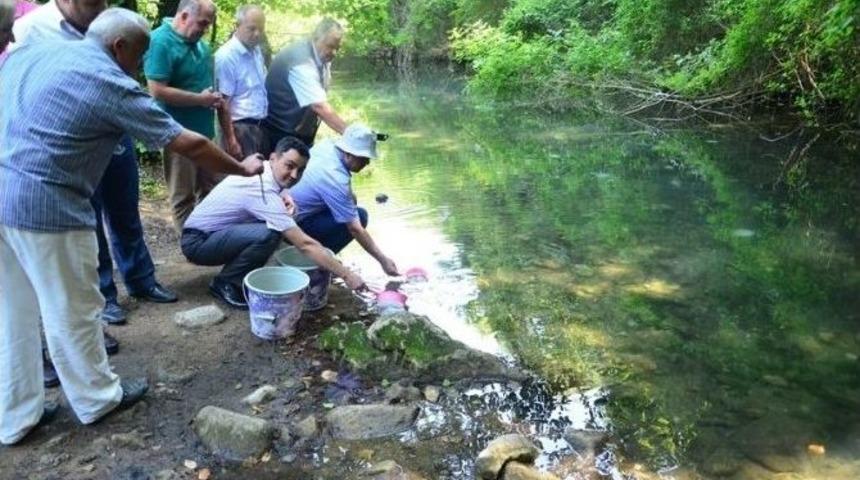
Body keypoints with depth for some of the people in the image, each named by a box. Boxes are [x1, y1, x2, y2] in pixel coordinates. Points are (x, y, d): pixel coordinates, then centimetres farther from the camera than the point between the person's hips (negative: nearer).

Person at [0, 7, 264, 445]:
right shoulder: (112, 85, -8)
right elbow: (188, 145, -6)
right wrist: (242, 169, 7)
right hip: (44, 204, -8)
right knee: (71, 310, 10)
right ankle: (97, 397, 30)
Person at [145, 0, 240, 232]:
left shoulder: (200, 43, 11)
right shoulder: (160, 42, -14)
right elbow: (157, 91, -23)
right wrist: (200, 99, -13)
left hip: (205, 131, 8)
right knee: (184, 198, 4)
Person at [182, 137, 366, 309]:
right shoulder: (264, 193, -29)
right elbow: (305, 244, -31)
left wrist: (283, 198, -2)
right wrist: (346, 275, -29)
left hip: (214, 232, 9)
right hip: (197, 242, -9)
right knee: (267, 235, -31)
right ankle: (225, 284, -9)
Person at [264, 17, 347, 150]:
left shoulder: (322, 58, -1)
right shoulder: (301, 62, -27)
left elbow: (318, 104, 4)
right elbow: (320, 106, -36)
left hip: (303, 133, 8)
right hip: (281, 133, -8)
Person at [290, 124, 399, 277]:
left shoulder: (325, 145, -6)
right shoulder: (336, 180, -29)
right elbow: (355, 229, -24)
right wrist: (383, 260, -17)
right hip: (295, 224, -9)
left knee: (349, 202, 13)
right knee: (359, 217, -15)